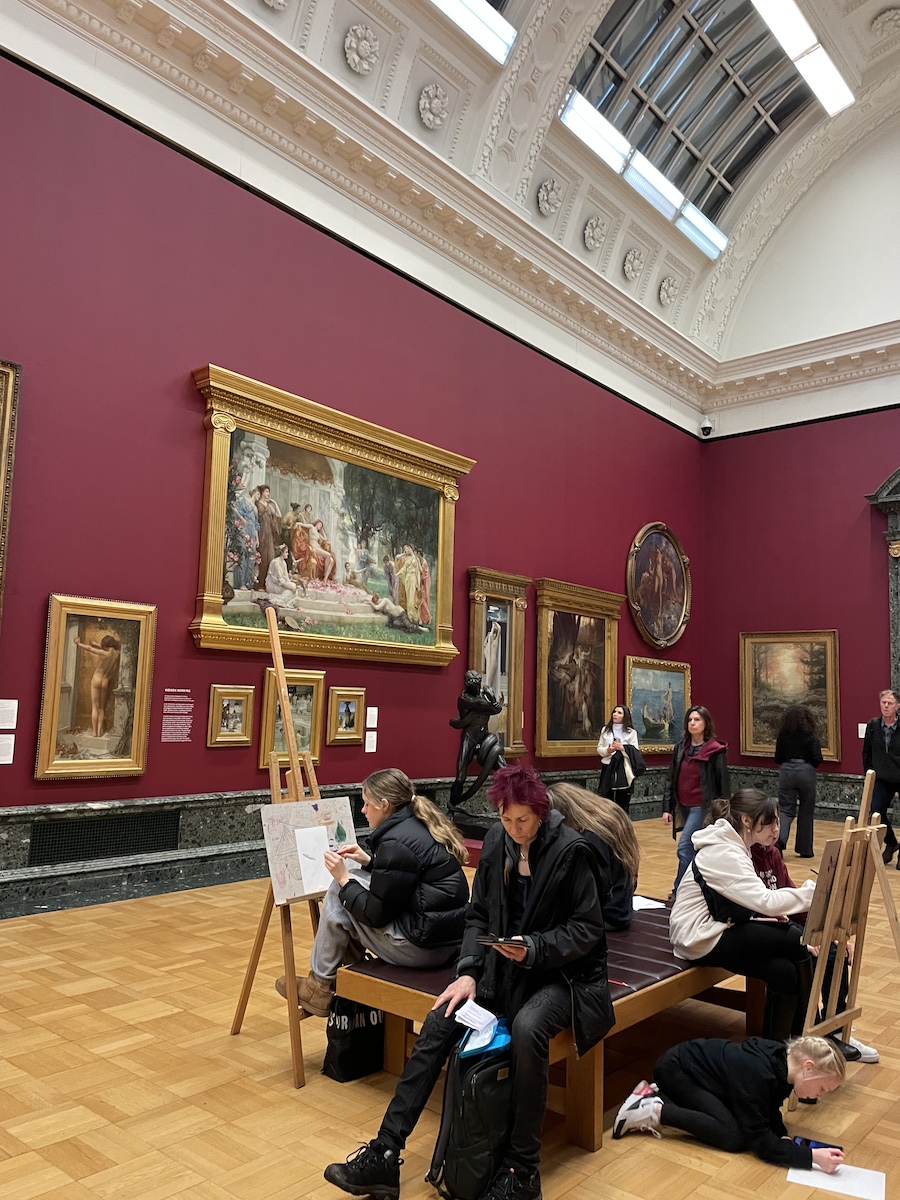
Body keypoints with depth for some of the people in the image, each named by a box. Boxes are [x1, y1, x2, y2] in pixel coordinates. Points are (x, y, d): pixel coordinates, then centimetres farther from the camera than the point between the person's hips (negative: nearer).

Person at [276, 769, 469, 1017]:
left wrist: (344, 879, -4)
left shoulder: (396, 842, -19)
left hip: (423, 947, -9)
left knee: (338, 894, 1)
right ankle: (345, 969, 25)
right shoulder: (423, 826, 8)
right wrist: (369, 861, 15)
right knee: (356, 883, 18)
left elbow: (377, 915, -15)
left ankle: (320, 985, 16)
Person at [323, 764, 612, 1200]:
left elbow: (587, 929, -13)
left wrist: (534, 948, -27)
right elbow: (478, 915, 4)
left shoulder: (570, 850, -16)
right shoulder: (496, 841, 0)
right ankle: (385, 1154, -7)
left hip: (562, 973, -5)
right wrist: (468, 972, -10)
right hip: (504, 966, 5)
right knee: (439, 1021, -15)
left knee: (527, 1027, -35)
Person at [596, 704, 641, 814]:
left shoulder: (631, 732, 1)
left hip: (624, 770, -2)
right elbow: (599, 749, 9)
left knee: (623, 802, 5)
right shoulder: (605, 730, 9)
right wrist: (607, 750, -11)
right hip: (608, 768, 2)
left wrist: (622, 748, -17)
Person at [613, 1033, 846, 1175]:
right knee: (733, 1136, -18)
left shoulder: (781, 1061, -6)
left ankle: (657, 1094, 12)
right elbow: (760, 1140, -26)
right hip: (674, 1067, -10)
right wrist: (812, 1156, -32)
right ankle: (653, 1110, -12)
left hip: (691, 1064, 10)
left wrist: (784, 1136, -12)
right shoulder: (757, 1073, -31)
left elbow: (769, 1108, 7)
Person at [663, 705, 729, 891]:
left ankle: (679, 891, -6)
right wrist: (667, 808, 4)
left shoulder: (715, 751, -9)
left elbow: (723, 783, -7)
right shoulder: (681, 748, 6)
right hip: (683, 807, 6)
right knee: (696, 849, 14)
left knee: (685, 847, -13)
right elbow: (671, 779, 8)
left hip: (702, 807, -6)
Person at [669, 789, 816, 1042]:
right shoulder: (723, 854, -21)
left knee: (784, 971, -6)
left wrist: (771, 915, -8)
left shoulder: (734, 847, 9)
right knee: (798, 942, -10)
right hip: (701, 939, -9)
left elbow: (753, 901, 11)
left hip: (715, 929, 9)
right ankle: (810, 1035, 7)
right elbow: (765, 901, -28)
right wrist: (813, 890, -25)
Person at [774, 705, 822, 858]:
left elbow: (777, 759, 5)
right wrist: (811, 765, 12)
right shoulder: (810, 737, -5)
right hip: (806, 772, -1)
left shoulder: (782, 736, 2)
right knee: (806, 811, 12)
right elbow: (817, 759, -9)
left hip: (786, 772, 1)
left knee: (786, 810, 5)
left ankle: (779, 838, -22)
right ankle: (805, 849, 18)